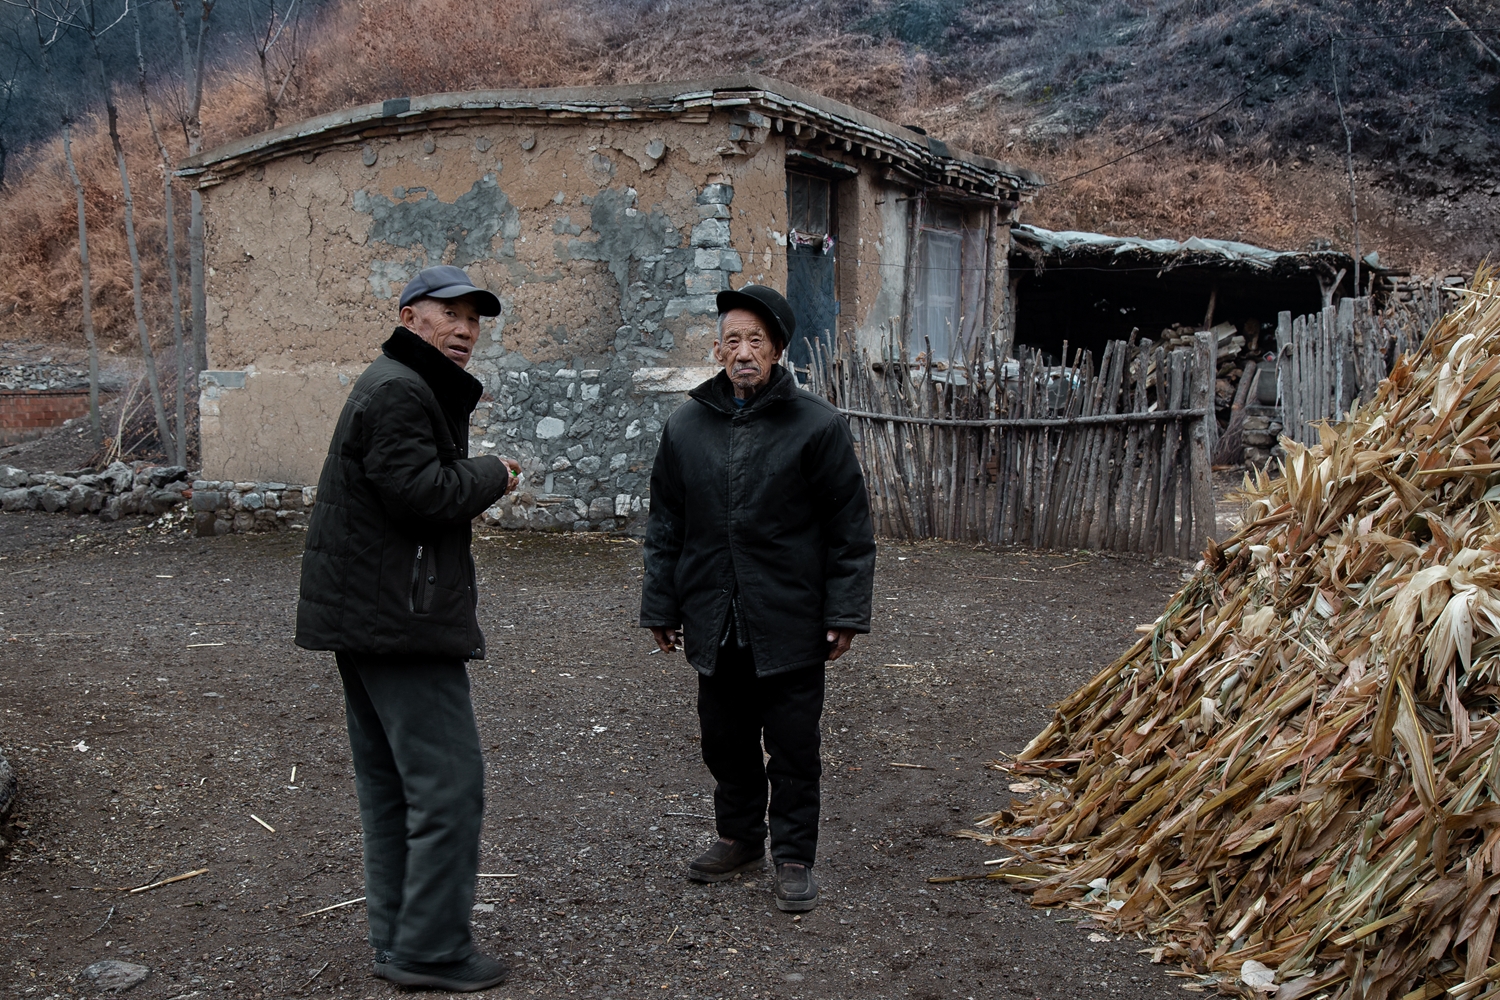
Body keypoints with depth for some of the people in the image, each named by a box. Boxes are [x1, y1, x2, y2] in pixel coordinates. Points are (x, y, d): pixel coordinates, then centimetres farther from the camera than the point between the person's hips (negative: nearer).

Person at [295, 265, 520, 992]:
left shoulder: (406, 387, 21)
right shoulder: (401, 391, -14)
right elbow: (421, 492, -23)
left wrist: (474, 477, 3)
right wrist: (492, 474, -8)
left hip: (363, 618, 12)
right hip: (401, 622, -12)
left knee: (389, 787, 15)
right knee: (447, 786, -6)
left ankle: (396, 942, 25)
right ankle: (431, 952, 1)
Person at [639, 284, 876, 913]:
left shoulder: (817, 425, -5)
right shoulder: (687, 425, 5)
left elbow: (849, 528, -3)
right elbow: (665, 526, 12)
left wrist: (845, 612, -6)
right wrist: (661, 607, 10)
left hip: (790, 625, -3)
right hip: (714, 622, 4)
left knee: (793, 747, 6)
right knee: (726, 740, 16)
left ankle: (794, 857, 20)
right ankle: (739, 837, 35)